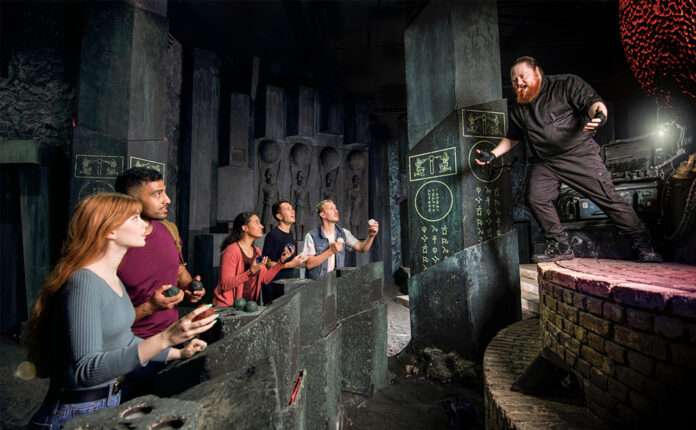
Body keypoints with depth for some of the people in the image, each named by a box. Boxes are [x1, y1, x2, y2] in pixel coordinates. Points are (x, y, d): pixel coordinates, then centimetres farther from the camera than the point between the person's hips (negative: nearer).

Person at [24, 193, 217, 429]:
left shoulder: (113, 279, 3)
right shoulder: (84, 283, -25)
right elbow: (85, 371, -32)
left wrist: (177, 353, 11)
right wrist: (165, 338, -40)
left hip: (111, 399, 8)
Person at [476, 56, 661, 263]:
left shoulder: (566, 84, -2)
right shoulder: (518, 109, 12)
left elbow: (594, 102, -11)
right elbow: (512, 138, 21)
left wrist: (599, 115, -34)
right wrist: (492, 155, 7)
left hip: (580, 155, -4)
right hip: (544, 162, 4)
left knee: (609, 198, -4)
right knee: (536, 198, -14)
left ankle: (643, 246, 10)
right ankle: (560, 246, -1)